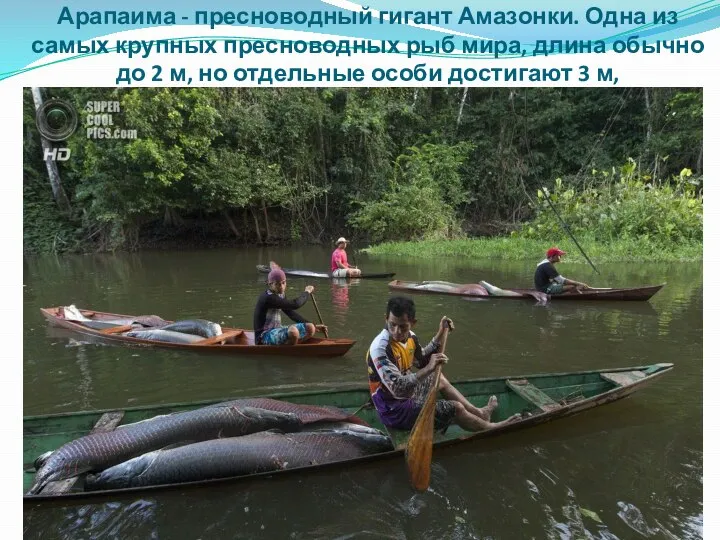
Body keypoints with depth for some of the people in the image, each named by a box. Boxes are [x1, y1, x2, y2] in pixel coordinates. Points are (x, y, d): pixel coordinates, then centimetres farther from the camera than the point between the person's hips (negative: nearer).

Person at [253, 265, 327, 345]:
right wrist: (307, 292, -9)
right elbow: (295, 304, -28)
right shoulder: (268, 298, -21)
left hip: (277, 330, 9)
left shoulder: (280, 295, 10)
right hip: (265, 336, -9)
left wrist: (314, 326, 14)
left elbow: (292, 313, 17)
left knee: (310, 328, -1)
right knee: (293, 331, -37)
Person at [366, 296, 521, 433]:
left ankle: (479, 413, 42)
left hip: (406, 394, 9)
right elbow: (397, 388, -36)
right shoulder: (381, 348, -29)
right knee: (456, 408, -6)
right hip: (394, 410, -9)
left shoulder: (409, 337, -4)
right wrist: (429, 369, -45)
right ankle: (489, 428, 24)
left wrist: (441, 333, 5)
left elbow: (422, 361, 13)